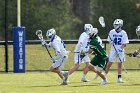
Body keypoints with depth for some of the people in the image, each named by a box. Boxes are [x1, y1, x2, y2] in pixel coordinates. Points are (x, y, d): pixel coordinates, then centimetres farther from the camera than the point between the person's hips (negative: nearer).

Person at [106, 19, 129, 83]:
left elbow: (124, 44, -4)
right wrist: (111, 42, -17)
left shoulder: (123, 33, -3)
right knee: (109, 63, -5)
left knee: (120, 64, 4)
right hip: (113, 50, 0)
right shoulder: (112, 32, 1)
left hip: (120, 51, 0)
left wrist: (121, 49, -18)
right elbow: (110, 41, 6)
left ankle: (119, 78, 10)